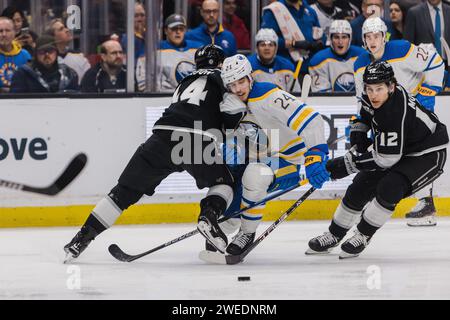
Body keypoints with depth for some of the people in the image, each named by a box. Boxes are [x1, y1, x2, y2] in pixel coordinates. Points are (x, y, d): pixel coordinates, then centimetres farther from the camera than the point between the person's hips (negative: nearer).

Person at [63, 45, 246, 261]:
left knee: (125, 190, 7)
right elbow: (231, 112, -2)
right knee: (223, 183, 20)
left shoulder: (186, 82, 35)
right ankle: (209, 215, -9)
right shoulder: (220, 76, 16)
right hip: (197, 140, -4)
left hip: (163, 135, 4)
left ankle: (83, 237, 1)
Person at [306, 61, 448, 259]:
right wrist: (358, 131, -2)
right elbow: (366, 112, 16)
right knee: (360, 187, 5)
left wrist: (347, 164, -29)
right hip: (398, 150, 9)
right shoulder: (373, 99, -12)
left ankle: (363, 236, -10)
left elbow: (386, 159, -34)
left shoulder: (396, 113, -37)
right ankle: (334, 235, 21)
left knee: (389, 188, -29)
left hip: (427, 155, -9)